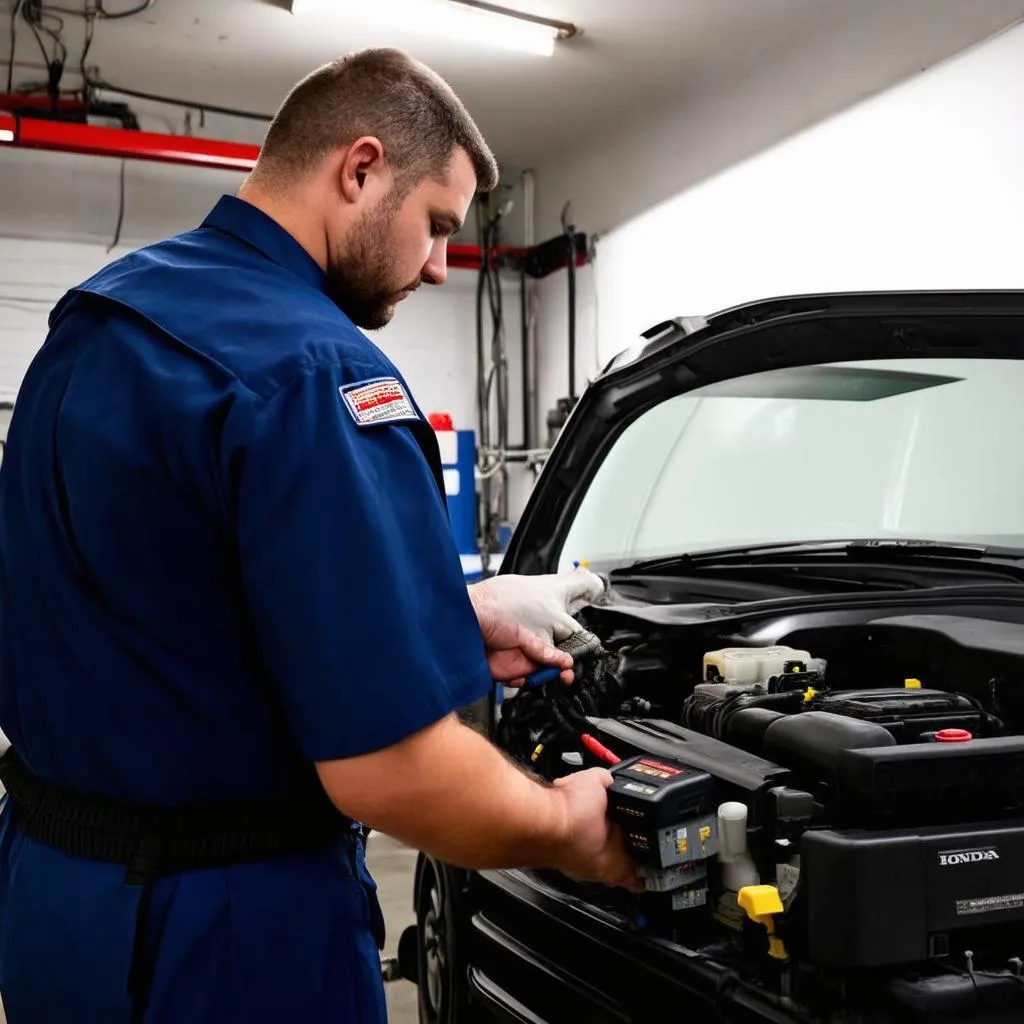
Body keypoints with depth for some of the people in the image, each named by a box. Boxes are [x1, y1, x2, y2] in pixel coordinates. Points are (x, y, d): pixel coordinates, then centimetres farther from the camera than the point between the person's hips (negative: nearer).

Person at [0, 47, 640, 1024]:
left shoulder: (97, 319, 6)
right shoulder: (313, 371, -24)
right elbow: (390, 770, -28)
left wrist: (448, 617, 10)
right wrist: (573, 829, -9)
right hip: (216, 917, -8)